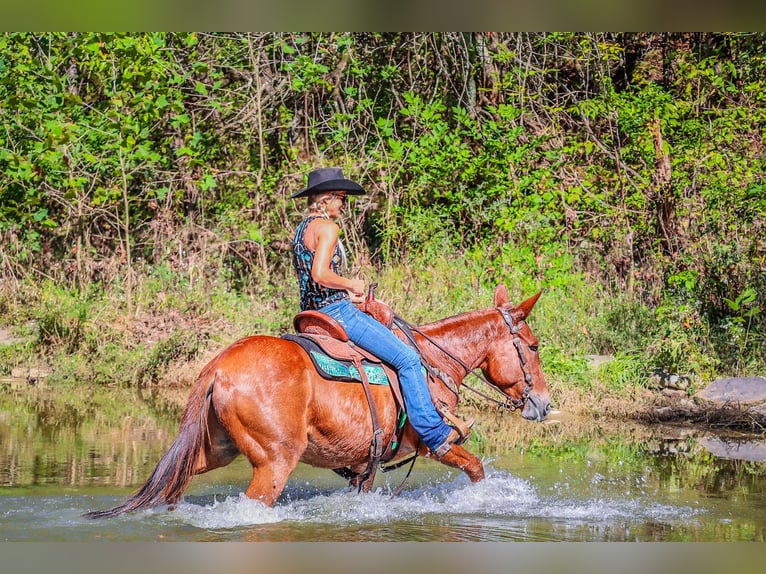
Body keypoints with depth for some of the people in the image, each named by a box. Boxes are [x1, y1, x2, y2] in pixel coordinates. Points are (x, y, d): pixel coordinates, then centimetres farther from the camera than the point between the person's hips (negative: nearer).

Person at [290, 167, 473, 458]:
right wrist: (351, 285, -10)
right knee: (407, 358, -11)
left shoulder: (303, 228, 16)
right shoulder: (327, 227, -14)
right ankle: (434, 433, -14)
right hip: (337, 311, -11)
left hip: (313, 313, 11)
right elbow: (320, 275, -26)